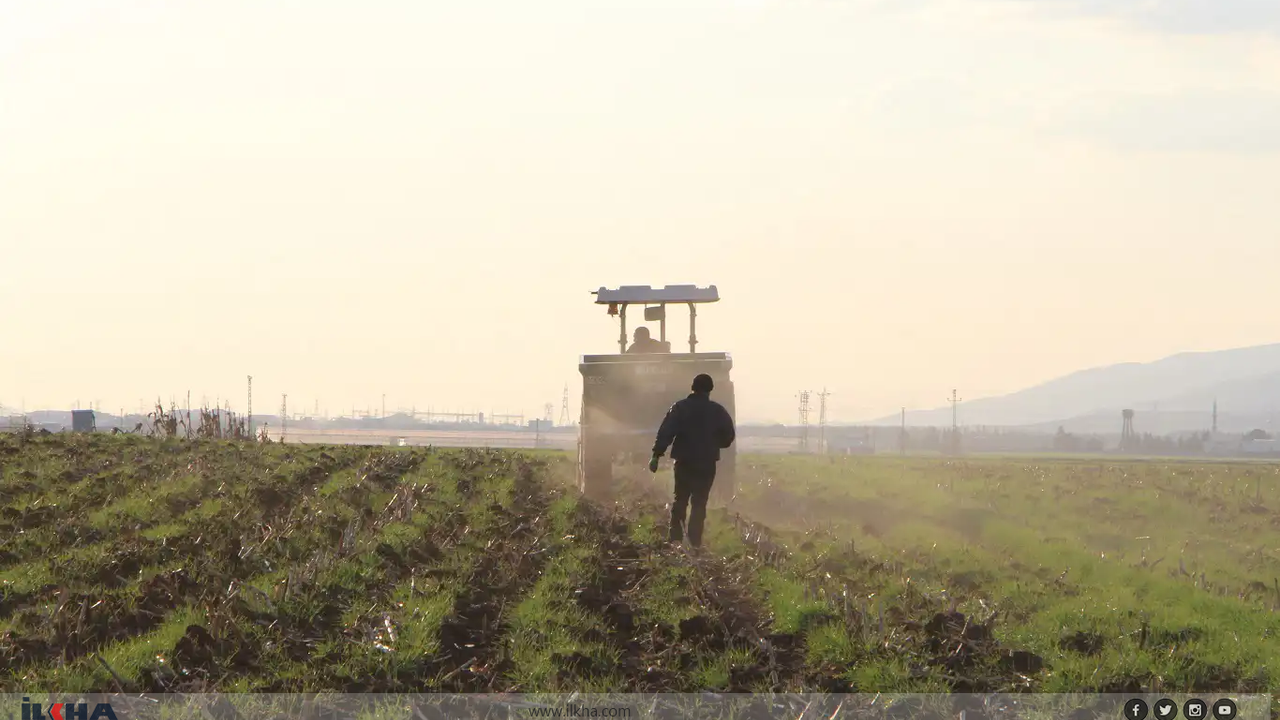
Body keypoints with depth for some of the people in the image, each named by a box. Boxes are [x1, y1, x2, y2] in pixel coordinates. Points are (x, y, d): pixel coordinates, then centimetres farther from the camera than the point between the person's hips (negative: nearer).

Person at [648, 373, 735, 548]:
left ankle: (675, 537, 8)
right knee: (699, 503, 3)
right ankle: (695, 542, -4)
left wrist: (656, 455, -11)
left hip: (684, 462, 0)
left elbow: (665, 433, -10)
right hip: (707, 463, 0)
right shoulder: (718, 411, 0)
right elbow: (728, 437, 4)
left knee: (680, 500, 14)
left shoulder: (679, 408, -2)